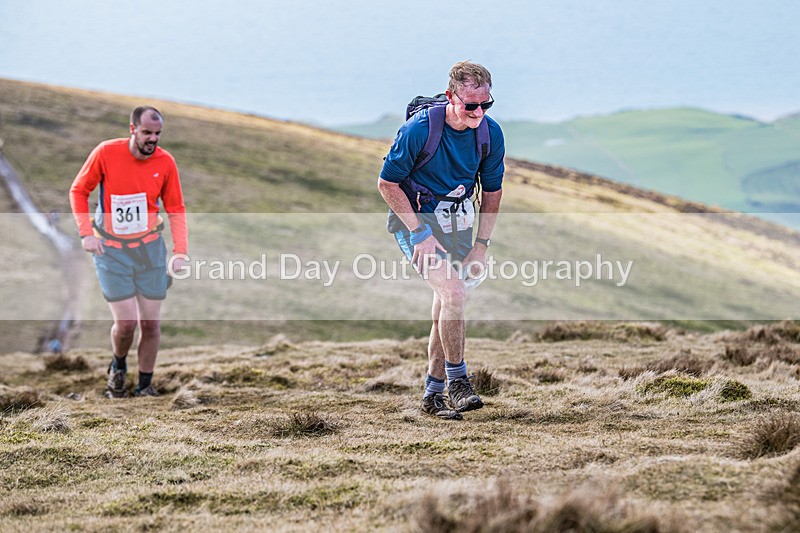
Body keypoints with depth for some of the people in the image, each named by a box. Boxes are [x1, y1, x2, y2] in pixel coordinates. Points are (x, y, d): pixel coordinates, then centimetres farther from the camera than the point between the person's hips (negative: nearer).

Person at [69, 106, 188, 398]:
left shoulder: (165, 161, -6)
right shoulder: (106, 152, -12)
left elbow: (176, 209, 3)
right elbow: (78, 191, 0)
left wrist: (180, 252, -6)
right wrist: (86, 233, -9)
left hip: (150, 249, 2)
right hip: (111, 250, -2)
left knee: (150, 323, 2)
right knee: (126, 322, -9)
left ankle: (145, 385, 20)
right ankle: (118, 367, 23)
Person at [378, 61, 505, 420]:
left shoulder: (491, 134, -9)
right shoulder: (419, 129, -23)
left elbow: (492, 190, 5)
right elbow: (387, 183, -14)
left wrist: (482, 244, 0)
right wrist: (420, 232, -18)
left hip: (457, 222, 5)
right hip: (416, 218, -5)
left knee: (447, 308, 9)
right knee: (454, 294, -22)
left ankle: (433, 394, 21)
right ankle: (457, 382, -9)